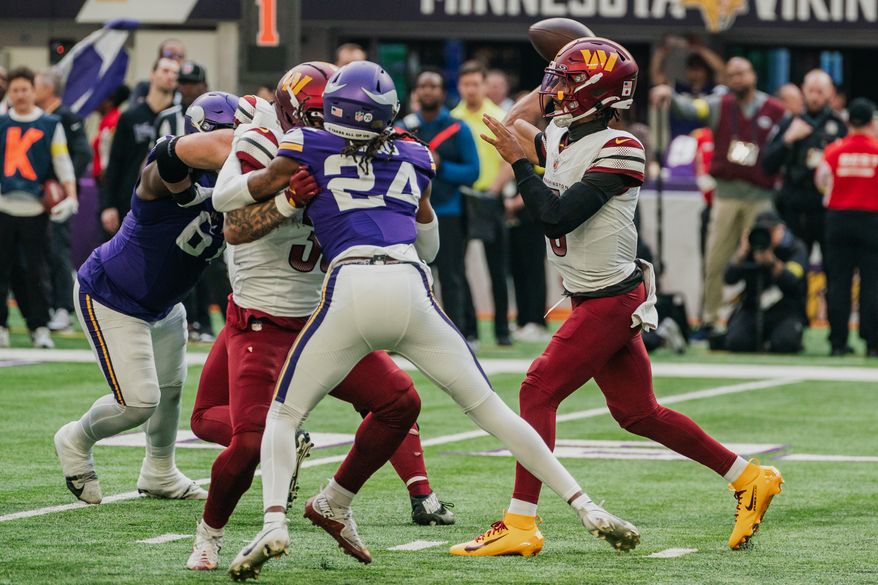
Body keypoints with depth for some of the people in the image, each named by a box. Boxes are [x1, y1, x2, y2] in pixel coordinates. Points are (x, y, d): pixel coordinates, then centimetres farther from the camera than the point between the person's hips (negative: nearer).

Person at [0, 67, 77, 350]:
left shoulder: (50, 125, 5)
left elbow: (62, 162, 6)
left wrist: (71, 196, -5)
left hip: (35, 209, -1)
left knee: (37, 271, 0)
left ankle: (40, 327, 7)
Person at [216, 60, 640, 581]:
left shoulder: (308, 151, 13)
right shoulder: (413, 159, 23)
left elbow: (225, 198, 24)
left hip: (351, 289, -2)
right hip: (410, 289, 2)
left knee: (284, 416, 12)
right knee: (488, 406, 15)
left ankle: (274, 522, -15)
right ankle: (585, 507, 11)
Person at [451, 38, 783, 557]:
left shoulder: (618, 151, -19)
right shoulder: (558, 139, 6)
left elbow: (556, 217, -25)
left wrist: (520, 161, -17)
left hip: (612, 300, -9)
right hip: (590, 298, 9)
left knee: (539, 390, -13)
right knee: (637, 412, 14)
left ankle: (521, 524, -14)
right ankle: (750, 479, 24)